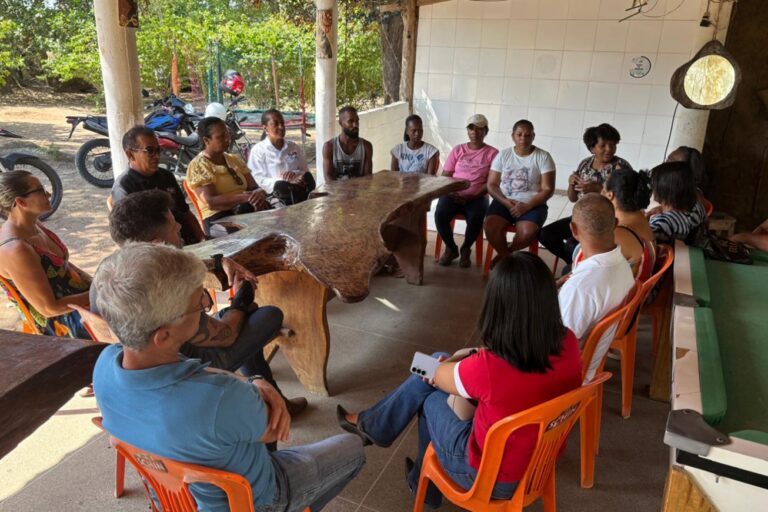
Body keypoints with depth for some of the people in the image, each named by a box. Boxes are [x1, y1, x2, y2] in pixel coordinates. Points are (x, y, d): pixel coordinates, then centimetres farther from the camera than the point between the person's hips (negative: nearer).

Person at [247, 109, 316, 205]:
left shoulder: (294, 147, 19)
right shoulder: (257, 150, 3)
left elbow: (306, 172, 15)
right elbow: (257, 180, -8)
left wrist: (295, 174, -11)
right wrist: (287, 182, -21)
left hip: (298, 191, 3)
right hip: (273, 194, -3)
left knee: (307, 179, -28)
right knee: (281, 185, -36)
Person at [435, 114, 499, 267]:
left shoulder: (492, 153, 3)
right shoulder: (457, 150, 11)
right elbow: (445, 175, 8)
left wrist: (471, 197, -16)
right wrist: (451, 192, -11)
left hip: (477, 197, -2)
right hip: (454, 195, 2)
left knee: (476, 218, -35)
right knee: (440, 214, -29)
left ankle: (465, 249, -4)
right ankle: (451, 248, -2)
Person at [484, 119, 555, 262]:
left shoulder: (543, 157, -2)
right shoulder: (503, 155, 5)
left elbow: (548, 189, -6)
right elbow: (491, 185, 5)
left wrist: (527, 206, -19)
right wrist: (505, 202, -14)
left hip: (533, 204, -1)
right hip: (504, 201, 2)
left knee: (528, 233, -31)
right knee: (490, 226, -28)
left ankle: (506, 254, 1)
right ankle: (506, 256, 0)